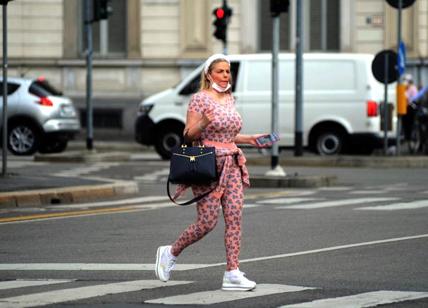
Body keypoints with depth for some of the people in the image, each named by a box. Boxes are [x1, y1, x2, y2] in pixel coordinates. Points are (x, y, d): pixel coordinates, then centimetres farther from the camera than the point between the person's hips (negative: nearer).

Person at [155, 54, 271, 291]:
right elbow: (188, 136, -10)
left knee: (234, 218, -4)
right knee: (207, 223, -7)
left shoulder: (229, 99, 15)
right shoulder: (200, 99, -8)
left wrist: (250, 139, 17)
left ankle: (232, 274, -4)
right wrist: (203, 124, -27)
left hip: (232, 166, 7)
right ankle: (170, 253, 16)